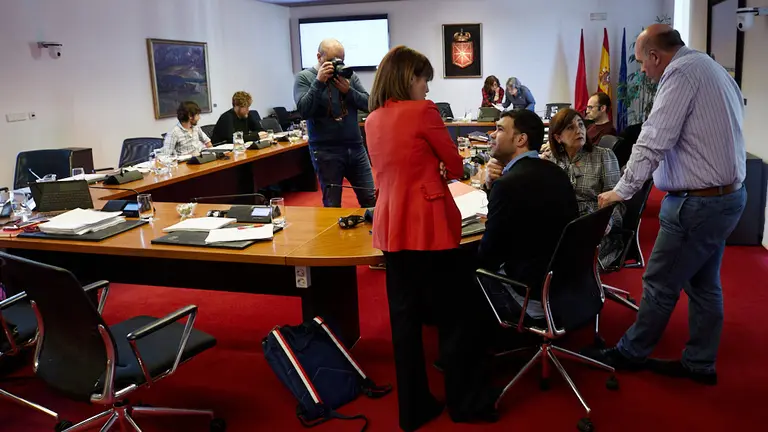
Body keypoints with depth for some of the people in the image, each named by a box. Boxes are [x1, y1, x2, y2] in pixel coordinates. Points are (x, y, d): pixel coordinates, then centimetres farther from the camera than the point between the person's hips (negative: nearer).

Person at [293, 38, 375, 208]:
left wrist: (348, 90, -13)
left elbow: (367, 103, 2)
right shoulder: (304, 77, 0)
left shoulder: (349, 74, 9)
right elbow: (304, 110, -14)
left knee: (370, 199, 6)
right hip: (326, 151, -3)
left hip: (356, 147, 3)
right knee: (332, 205, 3)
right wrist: (318, 81, -18)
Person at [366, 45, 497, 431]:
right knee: (454, 314, 9)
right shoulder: (422, 111, -10)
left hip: (391, 226, 7)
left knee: (404, 316, 12)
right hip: (428, 224, -7)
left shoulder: (372, 120, 10)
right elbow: (455, 166, 0)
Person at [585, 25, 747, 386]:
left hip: (699, 203, -10)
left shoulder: (681, 72, -16)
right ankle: (699, 363, 27)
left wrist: (622, 190, -14)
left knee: (660, 284, 3)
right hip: (727, 194, 10)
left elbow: (653, 142, -21)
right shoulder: (712, 68, 15)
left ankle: (631, 353, 18)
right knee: (704, 285, 16)